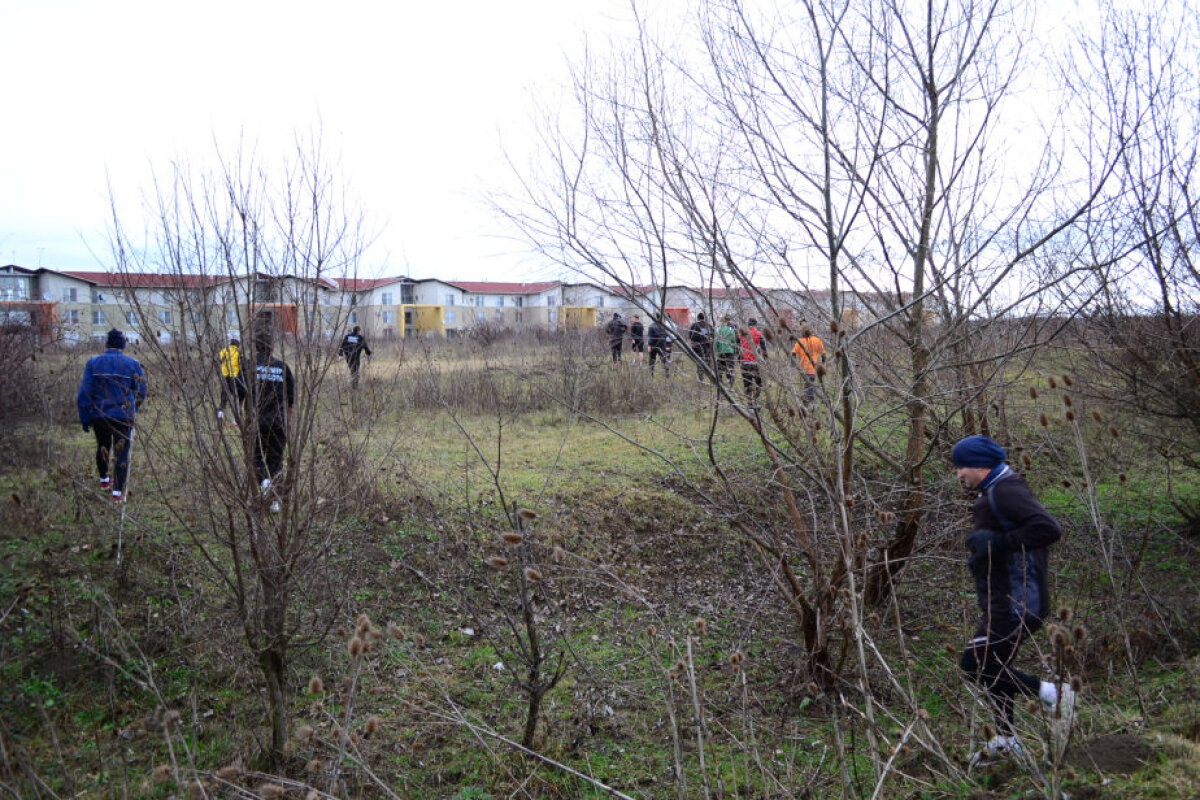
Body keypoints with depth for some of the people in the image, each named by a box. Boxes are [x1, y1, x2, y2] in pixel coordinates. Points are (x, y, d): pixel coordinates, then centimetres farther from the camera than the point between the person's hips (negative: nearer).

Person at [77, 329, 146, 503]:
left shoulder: (93, 363, -3)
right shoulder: (132, 364, -4)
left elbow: (84, 393, -5)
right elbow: (140, 393, 1)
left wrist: (84, 418, 1)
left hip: (98, 415, 2)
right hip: (123, 416, -2)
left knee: (102, 446, 24)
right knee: (122, 453, 1)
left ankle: (104, 480, 42)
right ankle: (118, 492, -5)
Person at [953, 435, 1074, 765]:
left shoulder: (1006, 491, -18)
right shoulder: (993, 491, 15)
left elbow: (1048, 528, -30)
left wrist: (998, 542, -26)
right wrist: (980, 545, 11)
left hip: (1015, 604, -11)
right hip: (1005, 601, 11)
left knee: (975, 665, -9)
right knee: (994, 667, 17)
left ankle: (1053, 694, -1)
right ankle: (1005, 741, 27)